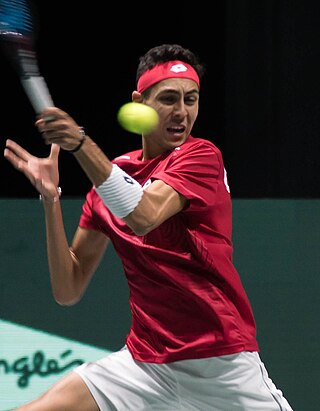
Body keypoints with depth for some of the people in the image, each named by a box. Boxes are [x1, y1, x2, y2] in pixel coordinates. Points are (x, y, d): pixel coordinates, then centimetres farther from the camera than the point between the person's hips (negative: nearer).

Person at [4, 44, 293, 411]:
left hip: (224, 365, -4)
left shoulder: (202, 156, -6)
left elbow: (143, 216, -26)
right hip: (144, 362, 4)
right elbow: (68, 290, 6)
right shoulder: (112, 173, 9)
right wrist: (51, 199, -4)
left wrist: (82, 144, -32)